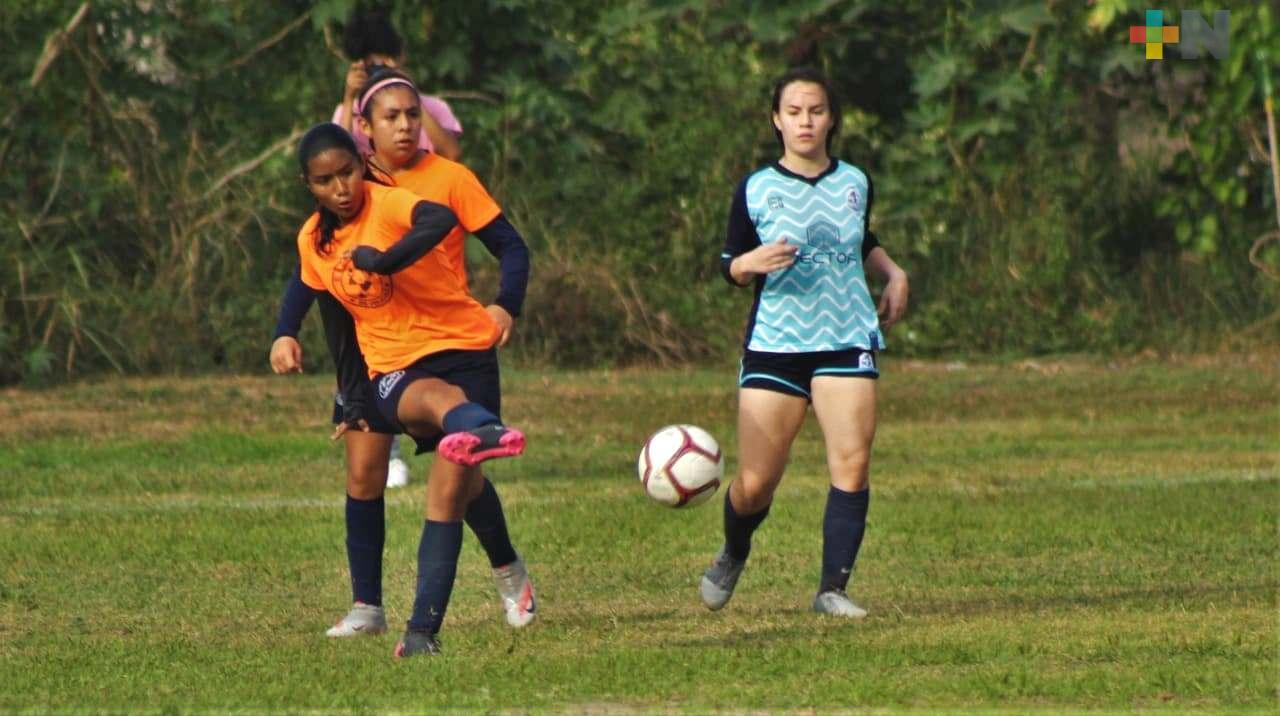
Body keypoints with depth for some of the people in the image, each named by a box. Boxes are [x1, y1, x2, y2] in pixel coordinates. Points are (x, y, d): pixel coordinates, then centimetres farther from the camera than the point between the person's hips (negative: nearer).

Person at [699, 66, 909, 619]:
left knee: (851, 465, -17)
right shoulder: (756, 190, 2)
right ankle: (733, 555, 30)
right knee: (755, 484, -2)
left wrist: (892, 273, 12)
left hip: (847, 342, 2)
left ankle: (832, 589, -12)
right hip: (774, 344, -2)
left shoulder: (854, 184, 11)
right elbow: (729, 267, 5)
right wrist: (752, 262, -17)